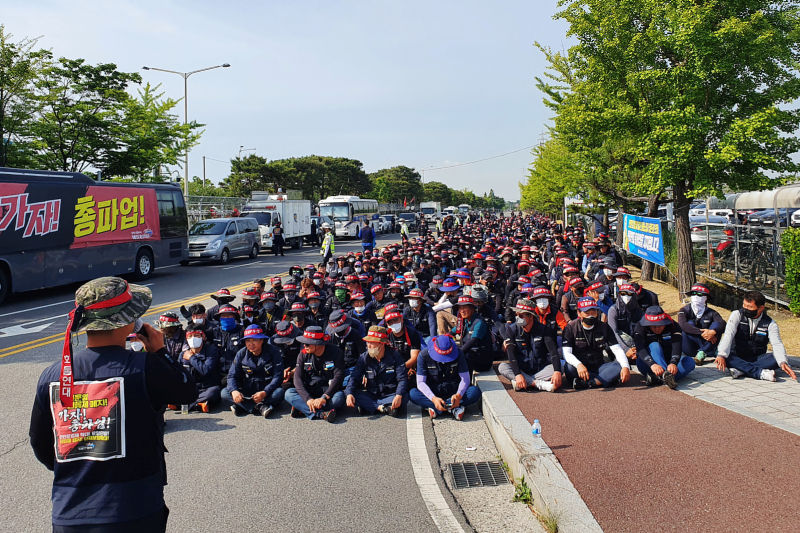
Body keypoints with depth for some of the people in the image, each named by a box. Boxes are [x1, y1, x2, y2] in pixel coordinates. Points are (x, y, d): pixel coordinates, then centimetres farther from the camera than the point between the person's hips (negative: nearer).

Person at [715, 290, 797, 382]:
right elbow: (728, 335, -19)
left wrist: (783, 363, -36)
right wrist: (721, 355, -36)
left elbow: (777, 344, -14)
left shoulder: (770, 323, -2)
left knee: (777, 358, -27)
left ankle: (741, 370, -35)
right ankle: (760, 372, -39)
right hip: (737, 358, -1)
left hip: (757, 359, 1)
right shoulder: (737, 315, -6)